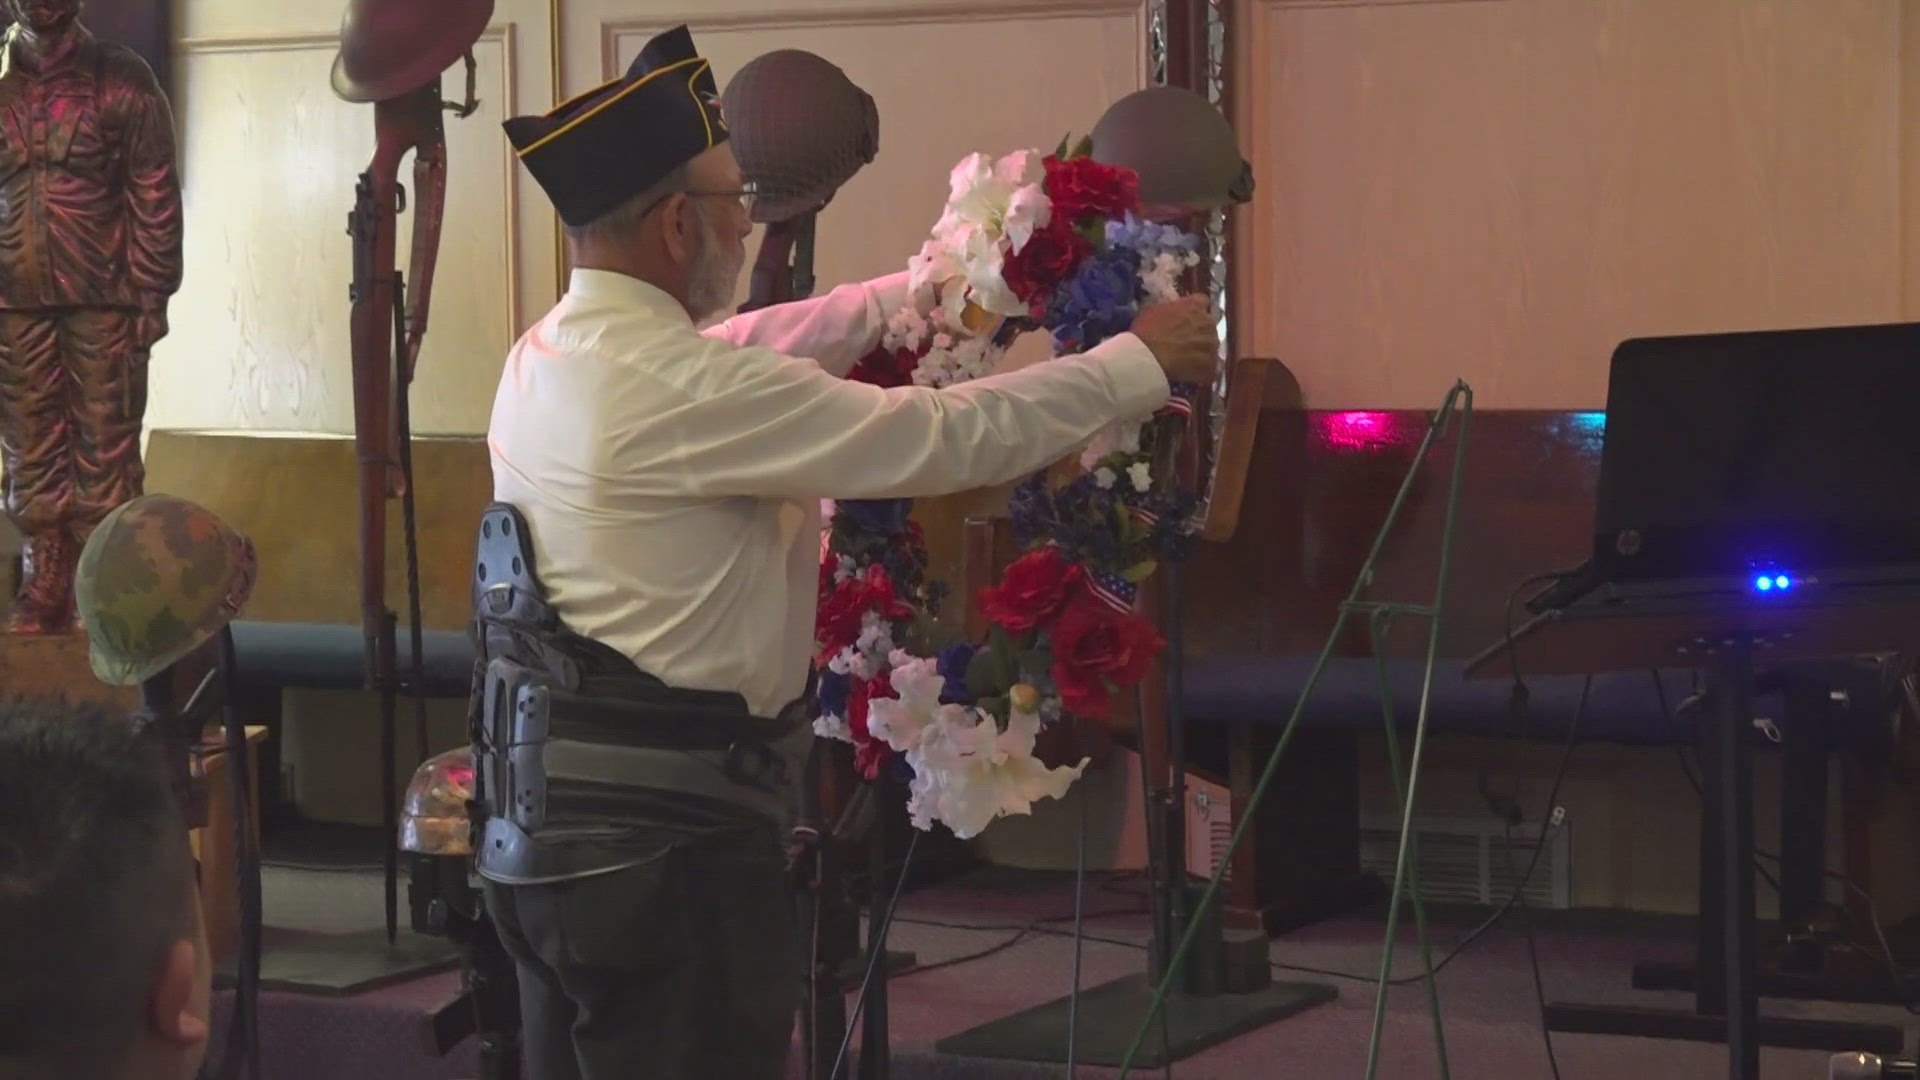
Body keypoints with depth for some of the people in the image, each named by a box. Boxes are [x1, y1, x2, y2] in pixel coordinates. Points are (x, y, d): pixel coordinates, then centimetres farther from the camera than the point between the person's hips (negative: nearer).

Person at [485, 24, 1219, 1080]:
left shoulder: (544, 356, 7)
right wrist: (1142, 362, -4)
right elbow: (947, 436, -16)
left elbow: (762, 345, 22)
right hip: (666, 835, -9)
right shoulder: (679, 387, -20)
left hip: (536, 824, 9)